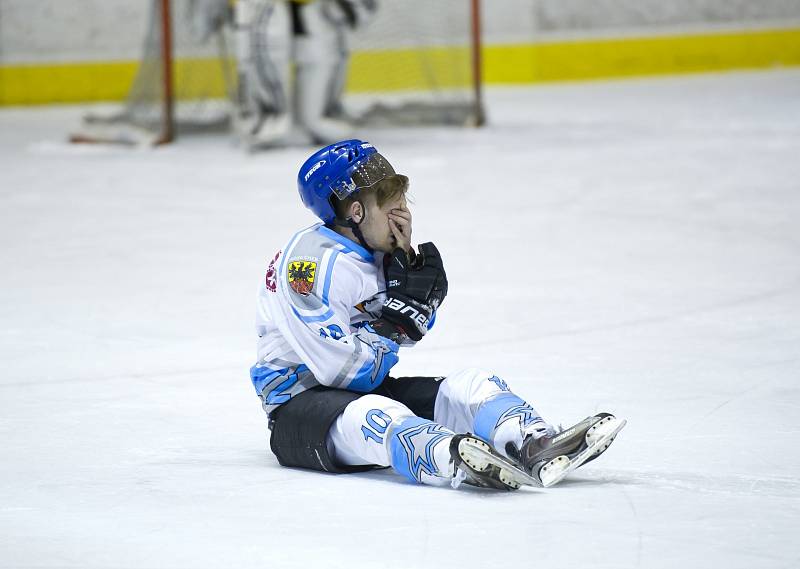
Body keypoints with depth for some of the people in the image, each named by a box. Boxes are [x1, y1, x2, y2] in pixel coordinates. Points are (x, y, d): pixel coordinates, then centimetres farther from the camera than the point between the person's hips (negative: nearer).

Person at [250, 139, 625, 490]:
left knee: (471, 385, -10)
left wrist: (407, 260, -2)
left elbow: (409, 336, 11)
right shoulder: (314, 260, -20)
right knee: (376, 417, -41)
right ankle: (458, 460, -72)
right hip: (299, 401, -9)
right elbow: (342, 369, -24)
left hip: (368, 388, 9)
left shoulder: (373, 251, 8)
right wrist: (400, 313, -13)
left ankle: (539, 447, -41)